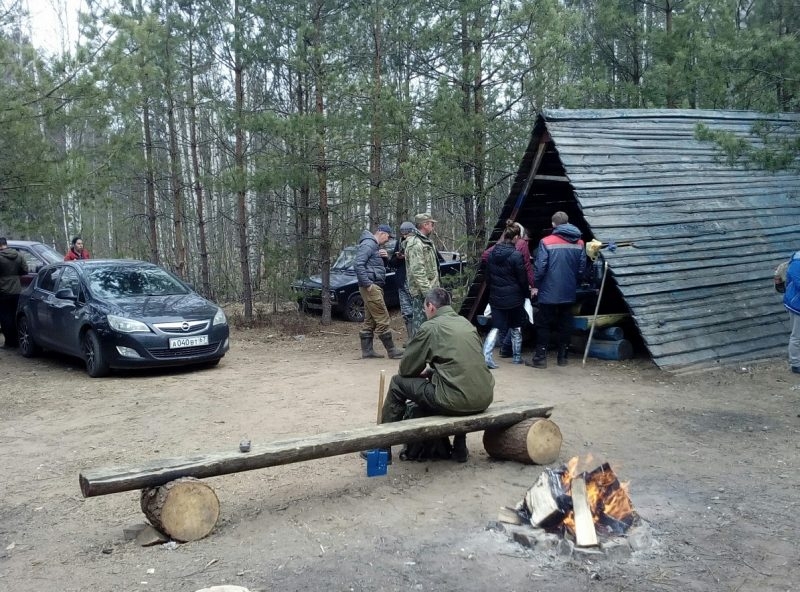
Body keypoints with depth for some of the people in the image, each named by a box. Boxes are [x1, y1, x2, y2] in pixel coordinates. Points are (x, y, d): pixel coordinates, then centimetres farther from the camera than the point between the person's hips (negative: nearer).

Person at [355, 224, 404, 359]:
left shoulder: (375, 246, 21)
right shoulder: (368, 244, -12)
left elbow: (381, 266, 26)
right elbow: (359, 265, -22)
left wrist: (385, 257, 5)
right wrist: (368, 284, -22)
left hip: (374, 287, 11)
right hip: (371, 287, -11)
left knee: (370, 320, 11)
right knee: (382, 318, -9)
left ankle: (367, 350, 14)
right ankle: (391, 350, -6)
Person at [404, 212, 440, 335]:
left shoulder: (426, 242, 18)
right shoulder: (415, 244, -16)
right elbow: (418, 271, -23)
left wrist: (435, 287, 21)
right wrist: (428, 291, -24)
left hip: (430, 289, 11)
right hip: (421, 292, -10)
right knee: (420, 321, -6)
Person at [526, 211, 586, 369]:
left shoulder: (546, 242, -11)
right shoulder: (579, 243, 3)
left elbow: (540, 267, -14)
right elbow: (582, 268, 5)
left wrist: (536, 285, -1)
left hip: (549, 292, -4)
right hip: (569, 293, 4)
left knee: (543, 325, 4)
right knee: (565, 325, 13)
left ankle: (540, 358, 4)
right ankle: (562, 357, 17)